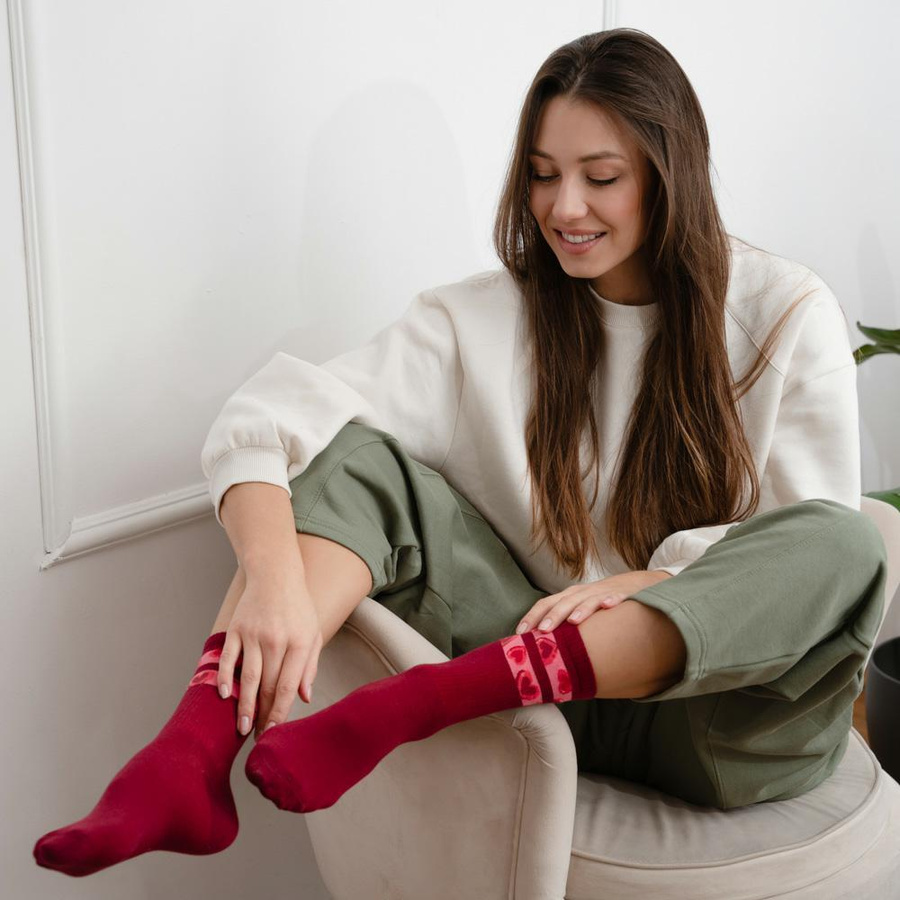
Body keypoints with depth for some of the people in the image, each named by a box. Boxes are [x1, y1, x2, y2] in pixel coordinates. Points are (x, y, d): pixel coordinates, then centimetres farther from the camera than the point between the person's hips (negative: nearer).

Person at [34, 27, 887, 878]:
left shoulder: (786, 314, -2)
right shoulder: (481, 319, 0)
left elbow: (813, 545, -5)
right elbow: (269, 418, -13)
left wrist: (643, 584, -22)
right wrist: (274, 575, -34)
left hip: (709, 703, 0)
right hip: (539, 683, 1)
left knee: (844, 546, -32)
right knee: (352, 453, -15)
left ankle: (404, 705, -38)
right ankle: (194, 749, -40)